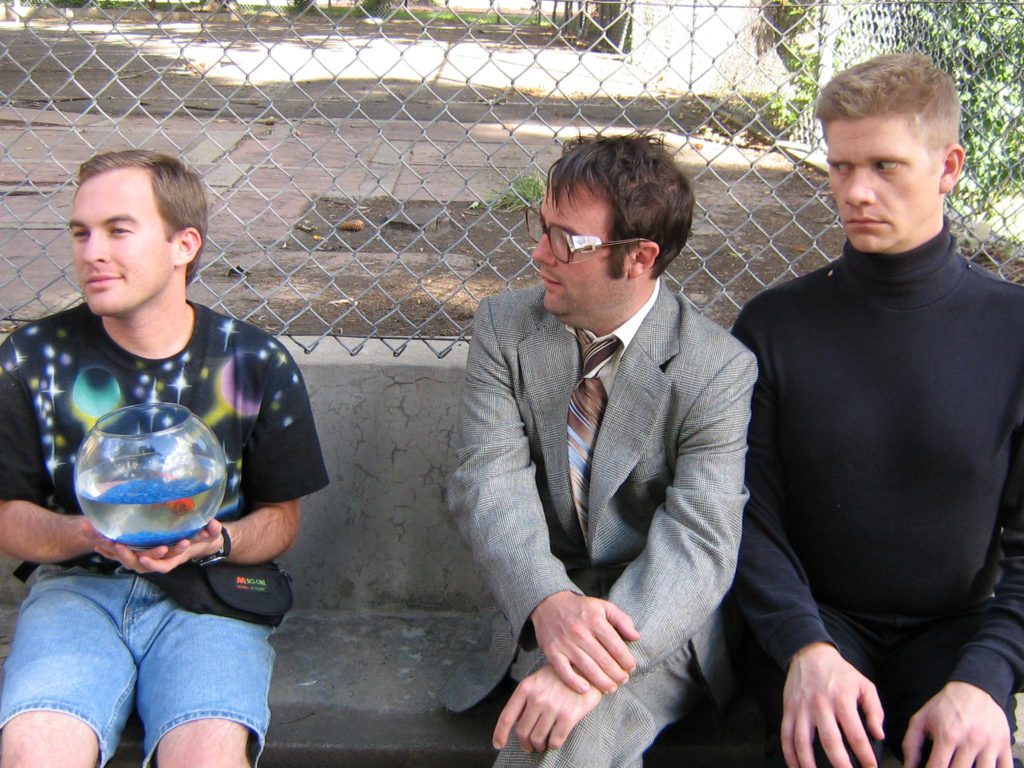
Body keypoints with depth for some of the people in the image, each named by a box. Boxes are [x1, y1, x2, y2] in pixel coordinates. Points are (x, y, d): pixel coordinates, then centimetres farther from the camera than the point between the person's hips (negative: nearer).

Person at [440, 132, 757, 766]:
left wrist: (596, 672, -34)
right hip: (540, 609, 3)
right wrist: (548, 601, -30)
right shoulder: (505, 327, 0)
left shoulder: (719, 369, -11)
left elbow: (697, 542, -18)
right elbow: (490, 478, -10)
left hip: (662, 622, -3)